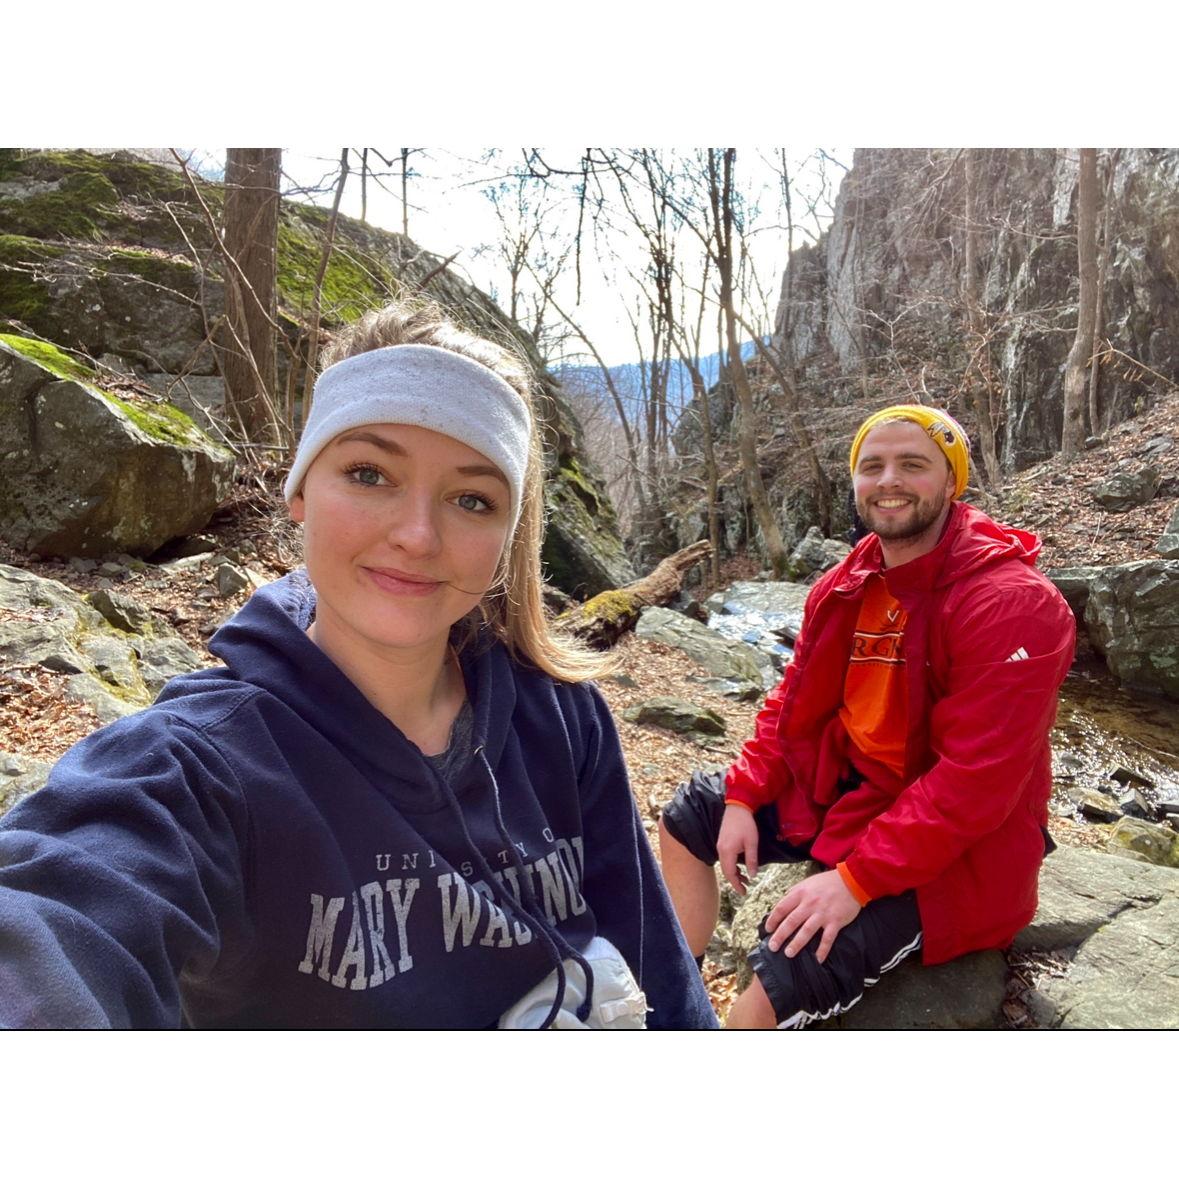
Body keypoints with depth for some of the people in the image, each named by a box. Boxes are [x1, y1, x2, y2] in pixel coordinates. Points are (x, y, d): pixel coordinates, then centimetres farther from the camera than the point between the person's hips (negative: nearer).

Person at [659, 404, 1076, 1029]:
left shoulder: (1013, 603, -23)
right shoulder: (845, 585, 2)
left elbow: (977, 778, -28)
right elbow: (794, 697, 8)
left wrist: (857, 879, -30)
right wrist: (744, 798, -4)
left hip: (950, 846, -8)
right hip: (838, 787, 8)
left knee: (784, 976, -27)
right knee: (686, 818, 12)